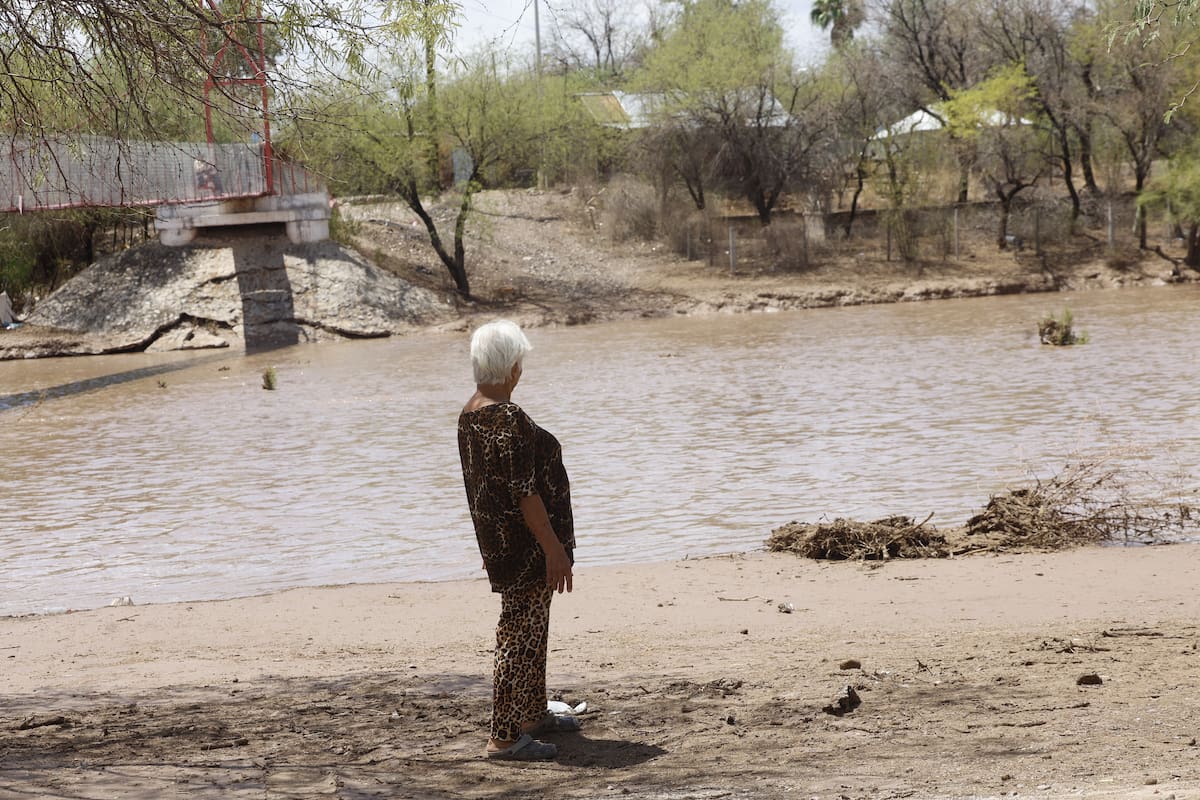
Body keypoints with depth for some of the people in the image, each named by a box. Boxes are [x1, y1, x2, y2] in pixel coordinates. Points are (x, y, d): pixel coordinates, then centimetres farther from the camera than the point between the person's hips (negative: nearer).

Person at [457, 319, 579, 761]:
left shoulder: (469, 414, 7)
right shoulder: (507, 419, -23)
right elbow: (524, 492, -24)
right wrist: (554, 548, -19)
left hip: (496, 538, 10)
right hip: (524, 541, -10)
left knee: (531, 626, 21)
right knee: (520, 633, -5)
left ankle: (533, 714, 34)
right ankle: (504, 736, -2)